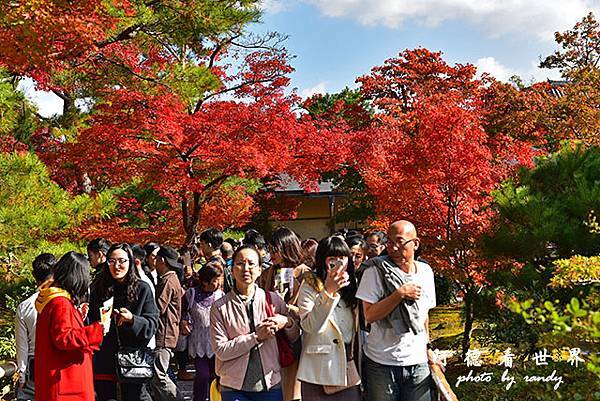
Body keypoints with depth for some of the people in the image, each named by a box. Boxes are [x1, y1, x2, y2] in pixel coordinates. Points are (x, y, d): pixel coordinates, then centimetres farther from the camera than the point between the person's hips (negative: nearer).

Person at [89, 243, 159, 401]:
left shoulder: (142, 289, 1)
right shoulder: (97, 288, 8)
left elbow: (152, 325, -3)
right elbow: (90, 323, 15)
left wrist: (132, 319, -20)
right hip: (103, 363, 3)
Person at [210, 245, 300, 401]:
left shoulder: (273, 299, 2)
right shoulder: (219, 307, -3)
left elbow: (295, 337, 10)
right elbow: (220, 350, -11)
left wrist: (287, 323, -11)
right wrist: (256, 336, -17)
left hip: (270, 384, 2)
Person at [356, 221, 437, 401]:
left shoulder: (426, 271, 5)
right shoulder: (376, 270, -10)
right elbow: (369, 315, -16)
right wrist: (401, 293, -22)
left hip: (418, 363, 4)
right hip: (381, 364, -4)